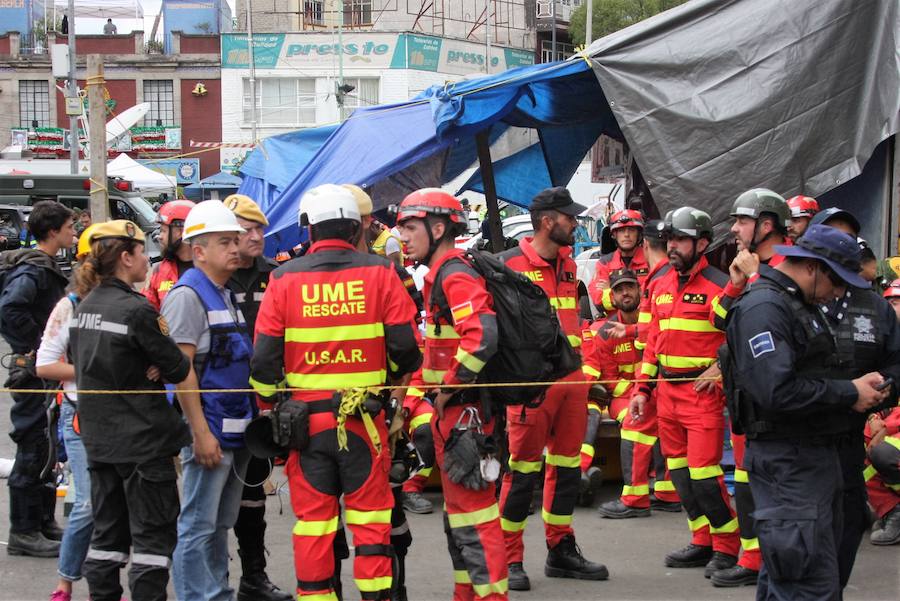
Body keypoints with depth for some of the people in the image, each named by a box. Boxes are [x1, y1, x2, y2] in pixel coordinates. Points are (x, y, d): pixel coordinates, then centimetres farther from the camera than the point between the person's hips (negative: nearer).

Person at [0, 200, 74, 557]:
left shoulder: (47, 268, 15)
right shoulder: (32, 270, -16)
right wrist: (37, 345, -23)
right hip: (33, 371, -10)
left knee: (46, 451, 15)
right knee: (33, 451, -5)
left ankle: (44, 523, 23)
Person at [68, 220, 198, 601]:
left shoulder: (84, 308, 7)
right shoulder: (135, 310, -16)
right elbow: (180, 372, -10)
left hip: (97, 437, 8)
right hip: (142, 439, -8)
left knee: (107, 531, 13)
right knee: (154, 535, 0)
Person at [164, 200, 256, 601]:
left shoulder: (226, 295, 17)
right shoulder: (187, 295, -11)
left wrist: (252, 419, 19)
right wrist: (201, 433, -20)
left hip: (236, 430, 9)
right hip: (208, 431, -9)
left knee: (221, 524, 15)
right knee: (198, 527, -4)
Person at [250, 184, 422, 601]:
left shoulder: (285, 278, -1)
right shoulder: (380, 273, -3)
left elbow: (264, 356, -2)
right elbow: (405, 345, -2)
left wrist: (270, 404, 12)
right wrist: (395, 376, 18)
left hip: (304, 414, 1)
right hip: (364, 416, -1)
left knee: (313, 517, 8)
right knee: (369, 514, 7)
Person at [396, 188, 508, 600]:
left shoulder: (455, 276, -16)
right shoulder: (440, 276, 16)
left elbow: (483, 336, -31)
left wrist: (449, 388, -21)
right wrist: (423, 385, 15)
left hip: (464, 409, -11)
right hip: (451, 411, 11)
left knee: (472, 507, -8)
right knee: (458, 507, 17)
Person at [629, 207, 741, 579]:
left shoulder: (718, 286, -10)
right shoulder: (662, 286, 12)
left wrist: (720, 372, -16)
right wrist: (643, 388, 15)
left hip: (702, 393, -7)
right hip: (667, 392, 8)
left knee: (704, 473, -10)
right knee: (680, 473, 11)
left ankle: (727, 547, 2)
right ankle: (703, 542, 22)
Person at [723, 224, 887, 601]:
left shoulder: (799, 305, 18)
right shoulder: (763, 308, -16)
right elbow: (775, 391, -27)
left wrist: (861, 387, 6)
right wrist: (849, 394, -18)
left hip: (817, 454, 11)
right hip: (787, 462, -11)